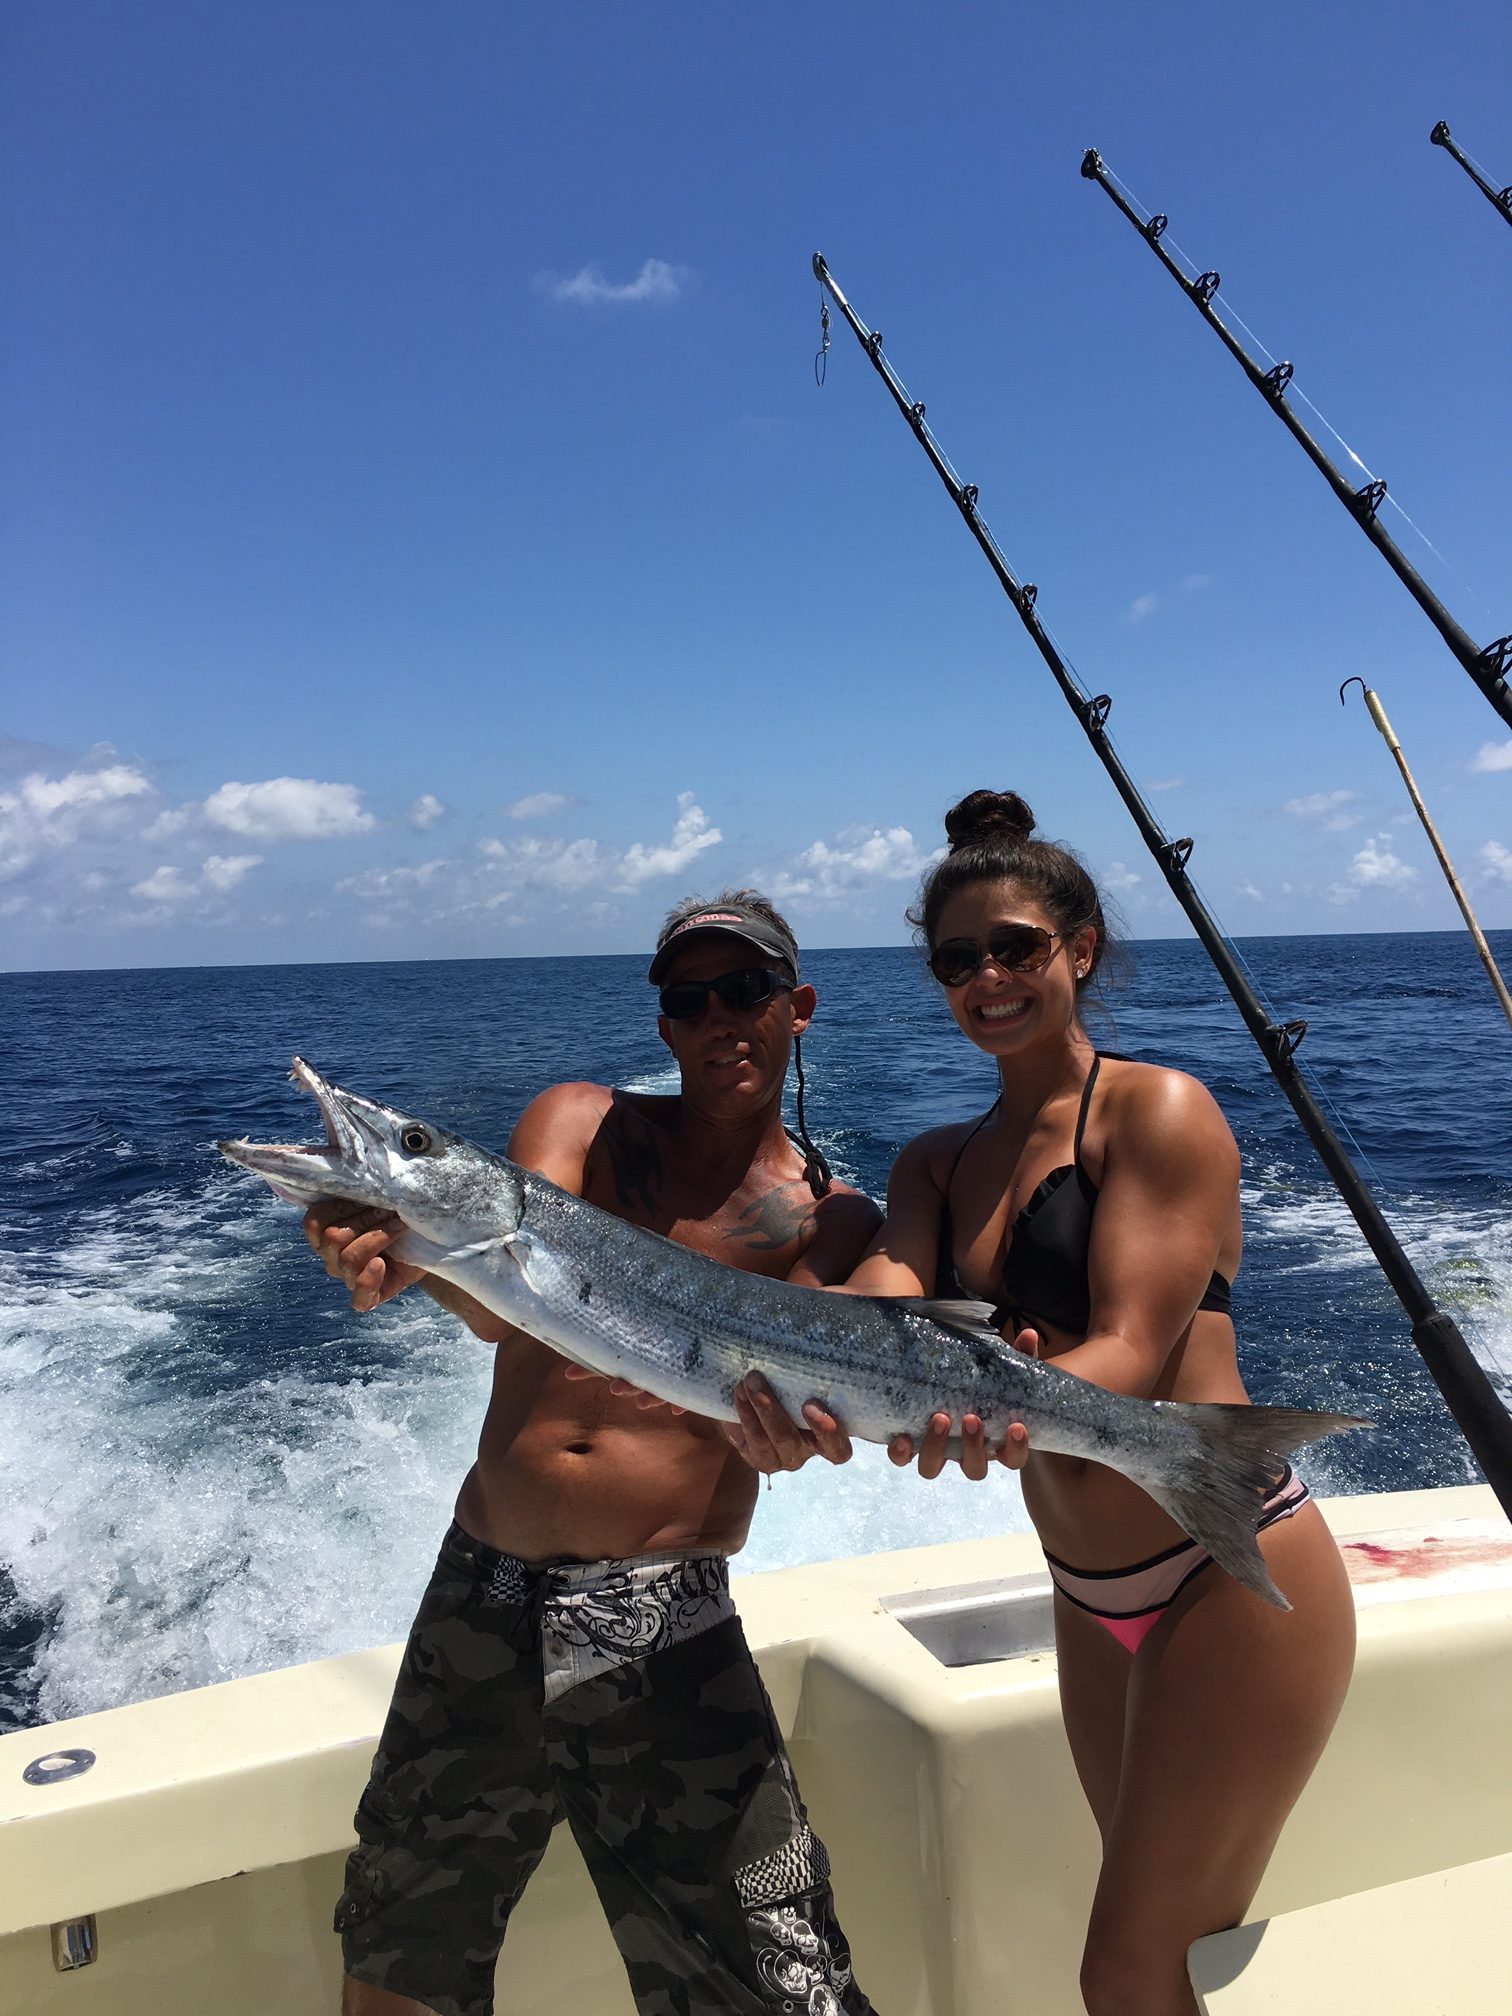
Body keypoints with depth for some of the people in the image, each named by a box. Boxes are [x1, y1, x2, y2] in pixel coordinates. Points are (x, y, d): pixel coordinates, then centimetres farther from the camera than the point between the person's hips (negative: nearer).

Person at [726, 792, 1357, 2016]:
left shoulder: (1159, 1111, -13)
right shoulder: (937, 1163, 7)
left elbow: (1132, 1355, -23)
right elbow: (886, 1301, -13)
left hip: (1234, 1581, -7)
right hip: (1095, 1601, 7)